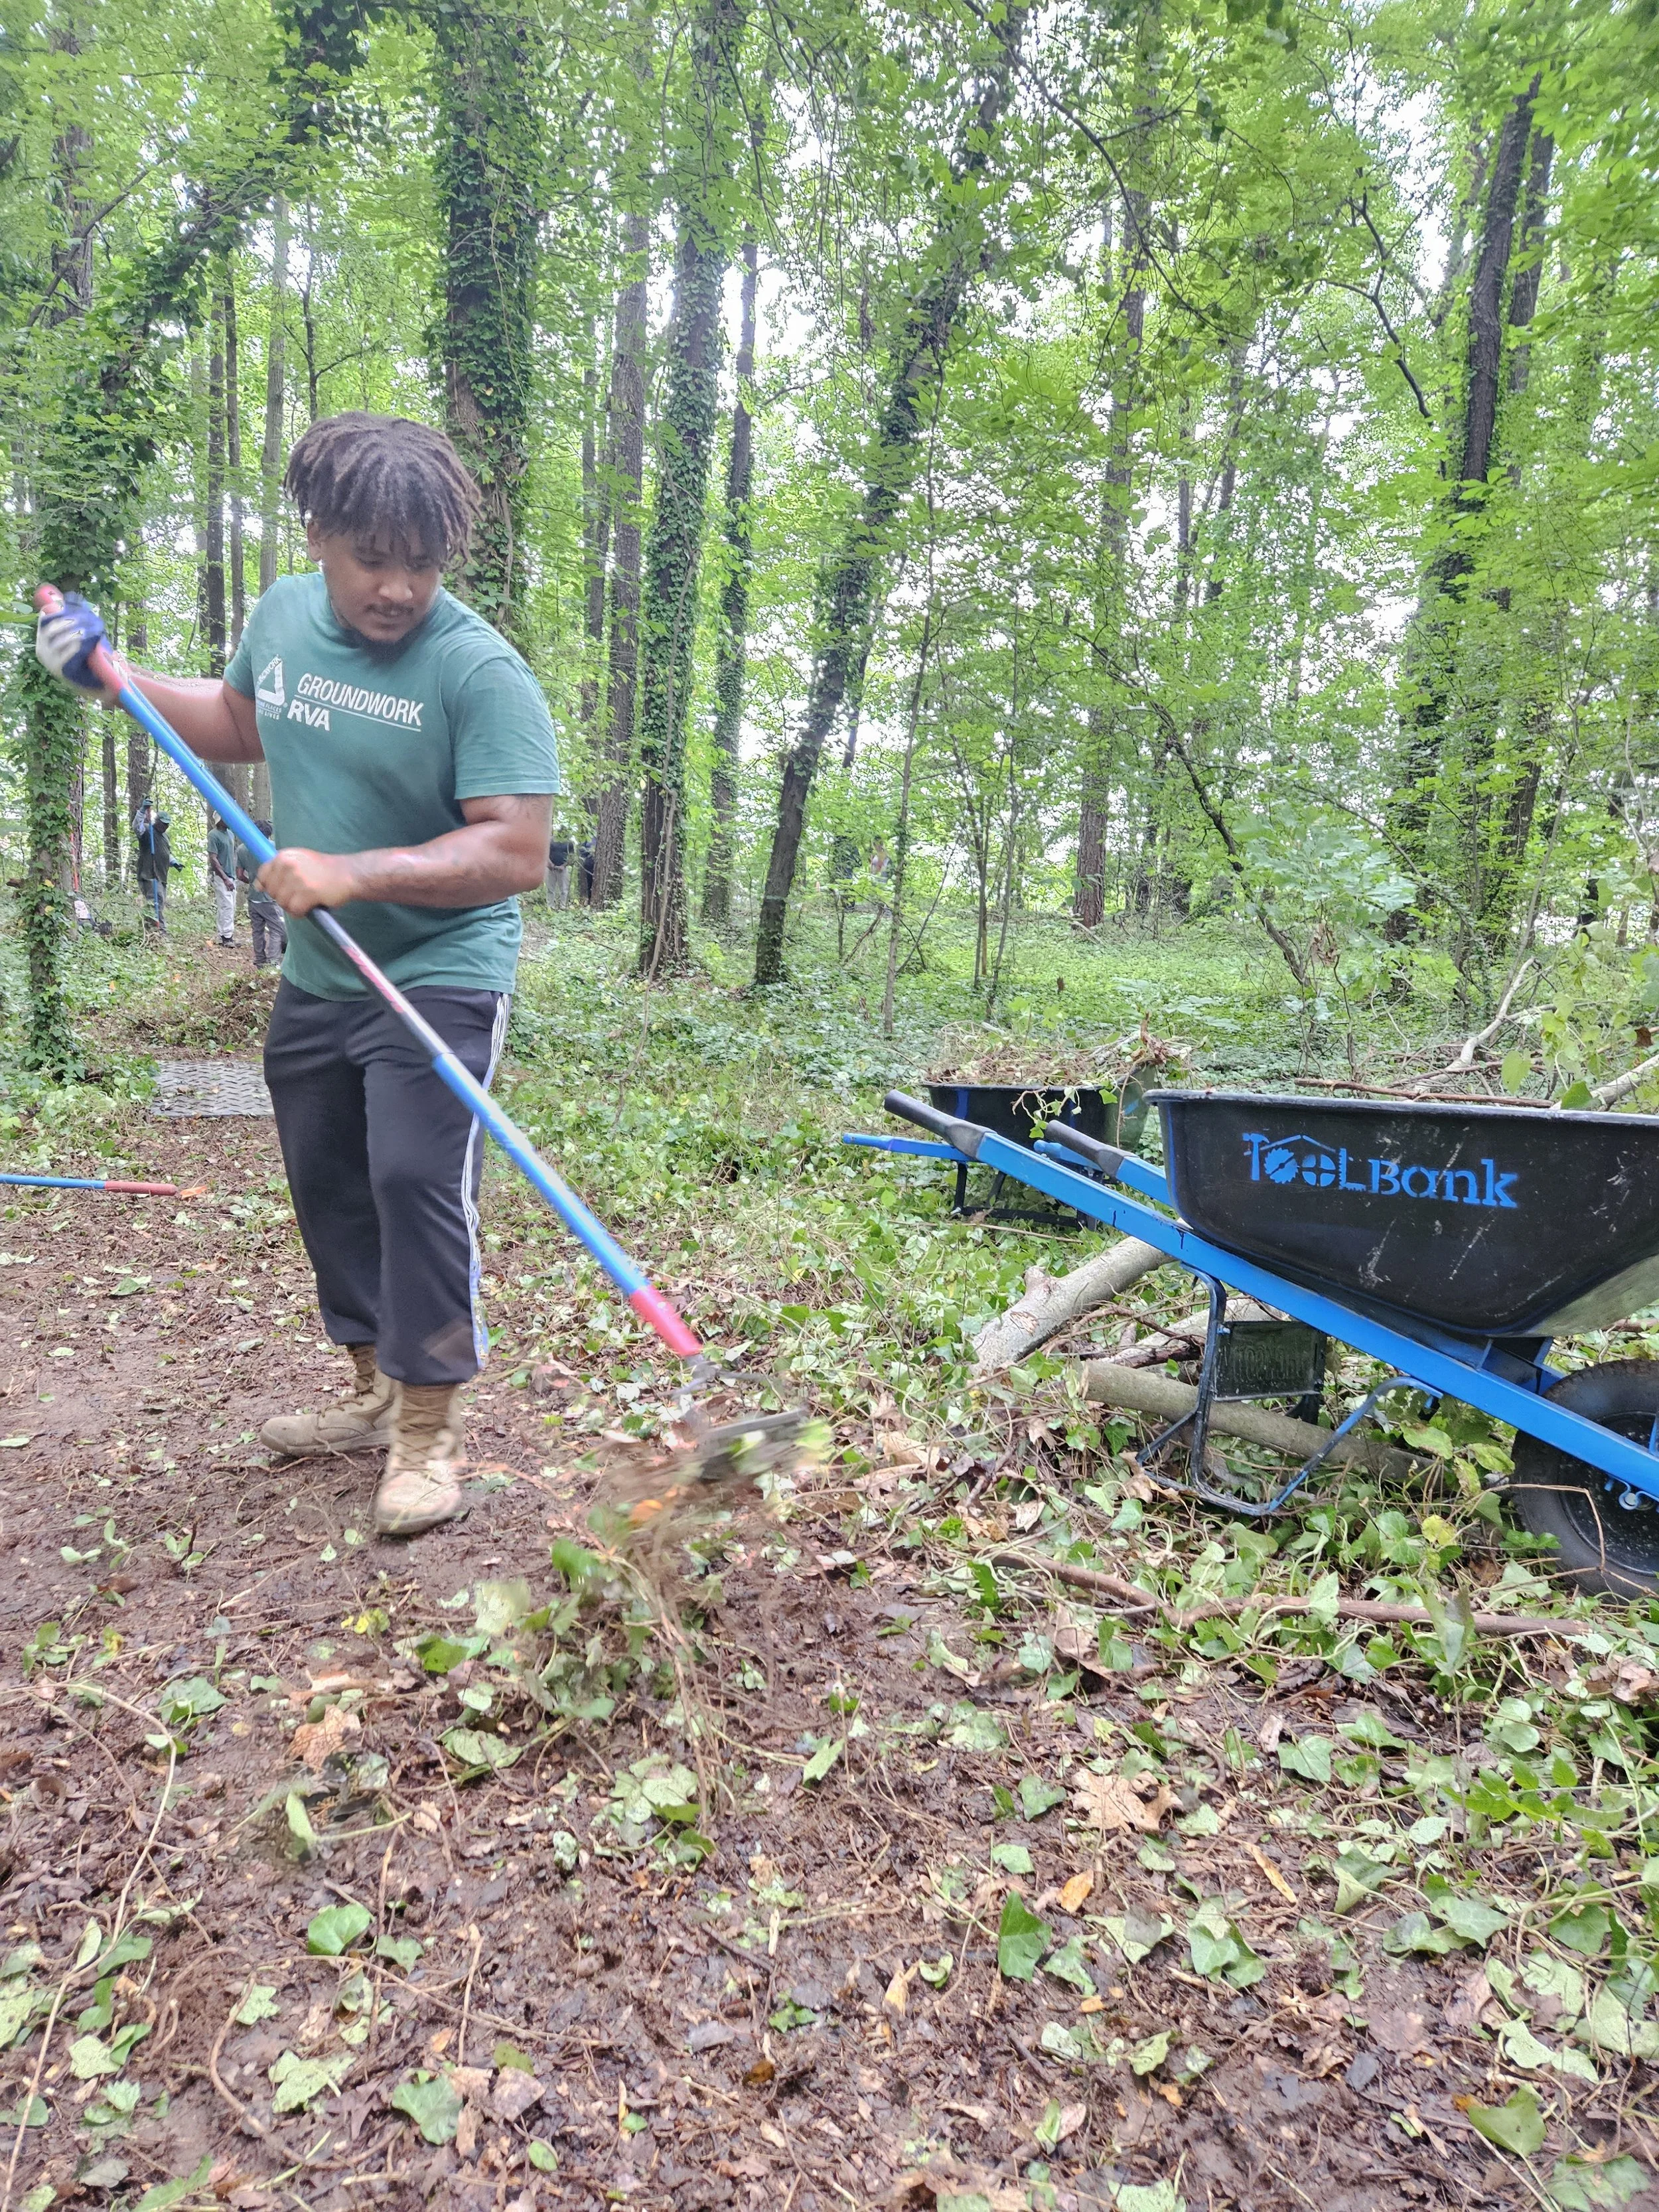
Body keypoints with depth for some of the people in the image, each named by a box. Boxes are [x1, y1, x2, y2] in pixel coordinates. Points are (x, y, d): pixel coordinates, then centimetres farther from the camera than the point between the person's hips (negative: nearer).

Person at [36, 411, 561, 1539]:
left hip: (439, 980, -7)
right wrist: (113, 677, 11)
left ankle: (430, 1431, 3)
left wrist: (356, 874, -32)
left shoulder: (483, 672, -20)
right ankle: (378, 1391, 33)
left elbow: (515, 854, -26)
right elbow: (240, 724, 23)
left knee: (417, 1183, -13)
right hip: (315, 977, 8)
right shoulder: (283, 614, 3)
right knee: (329, 1186, 15)